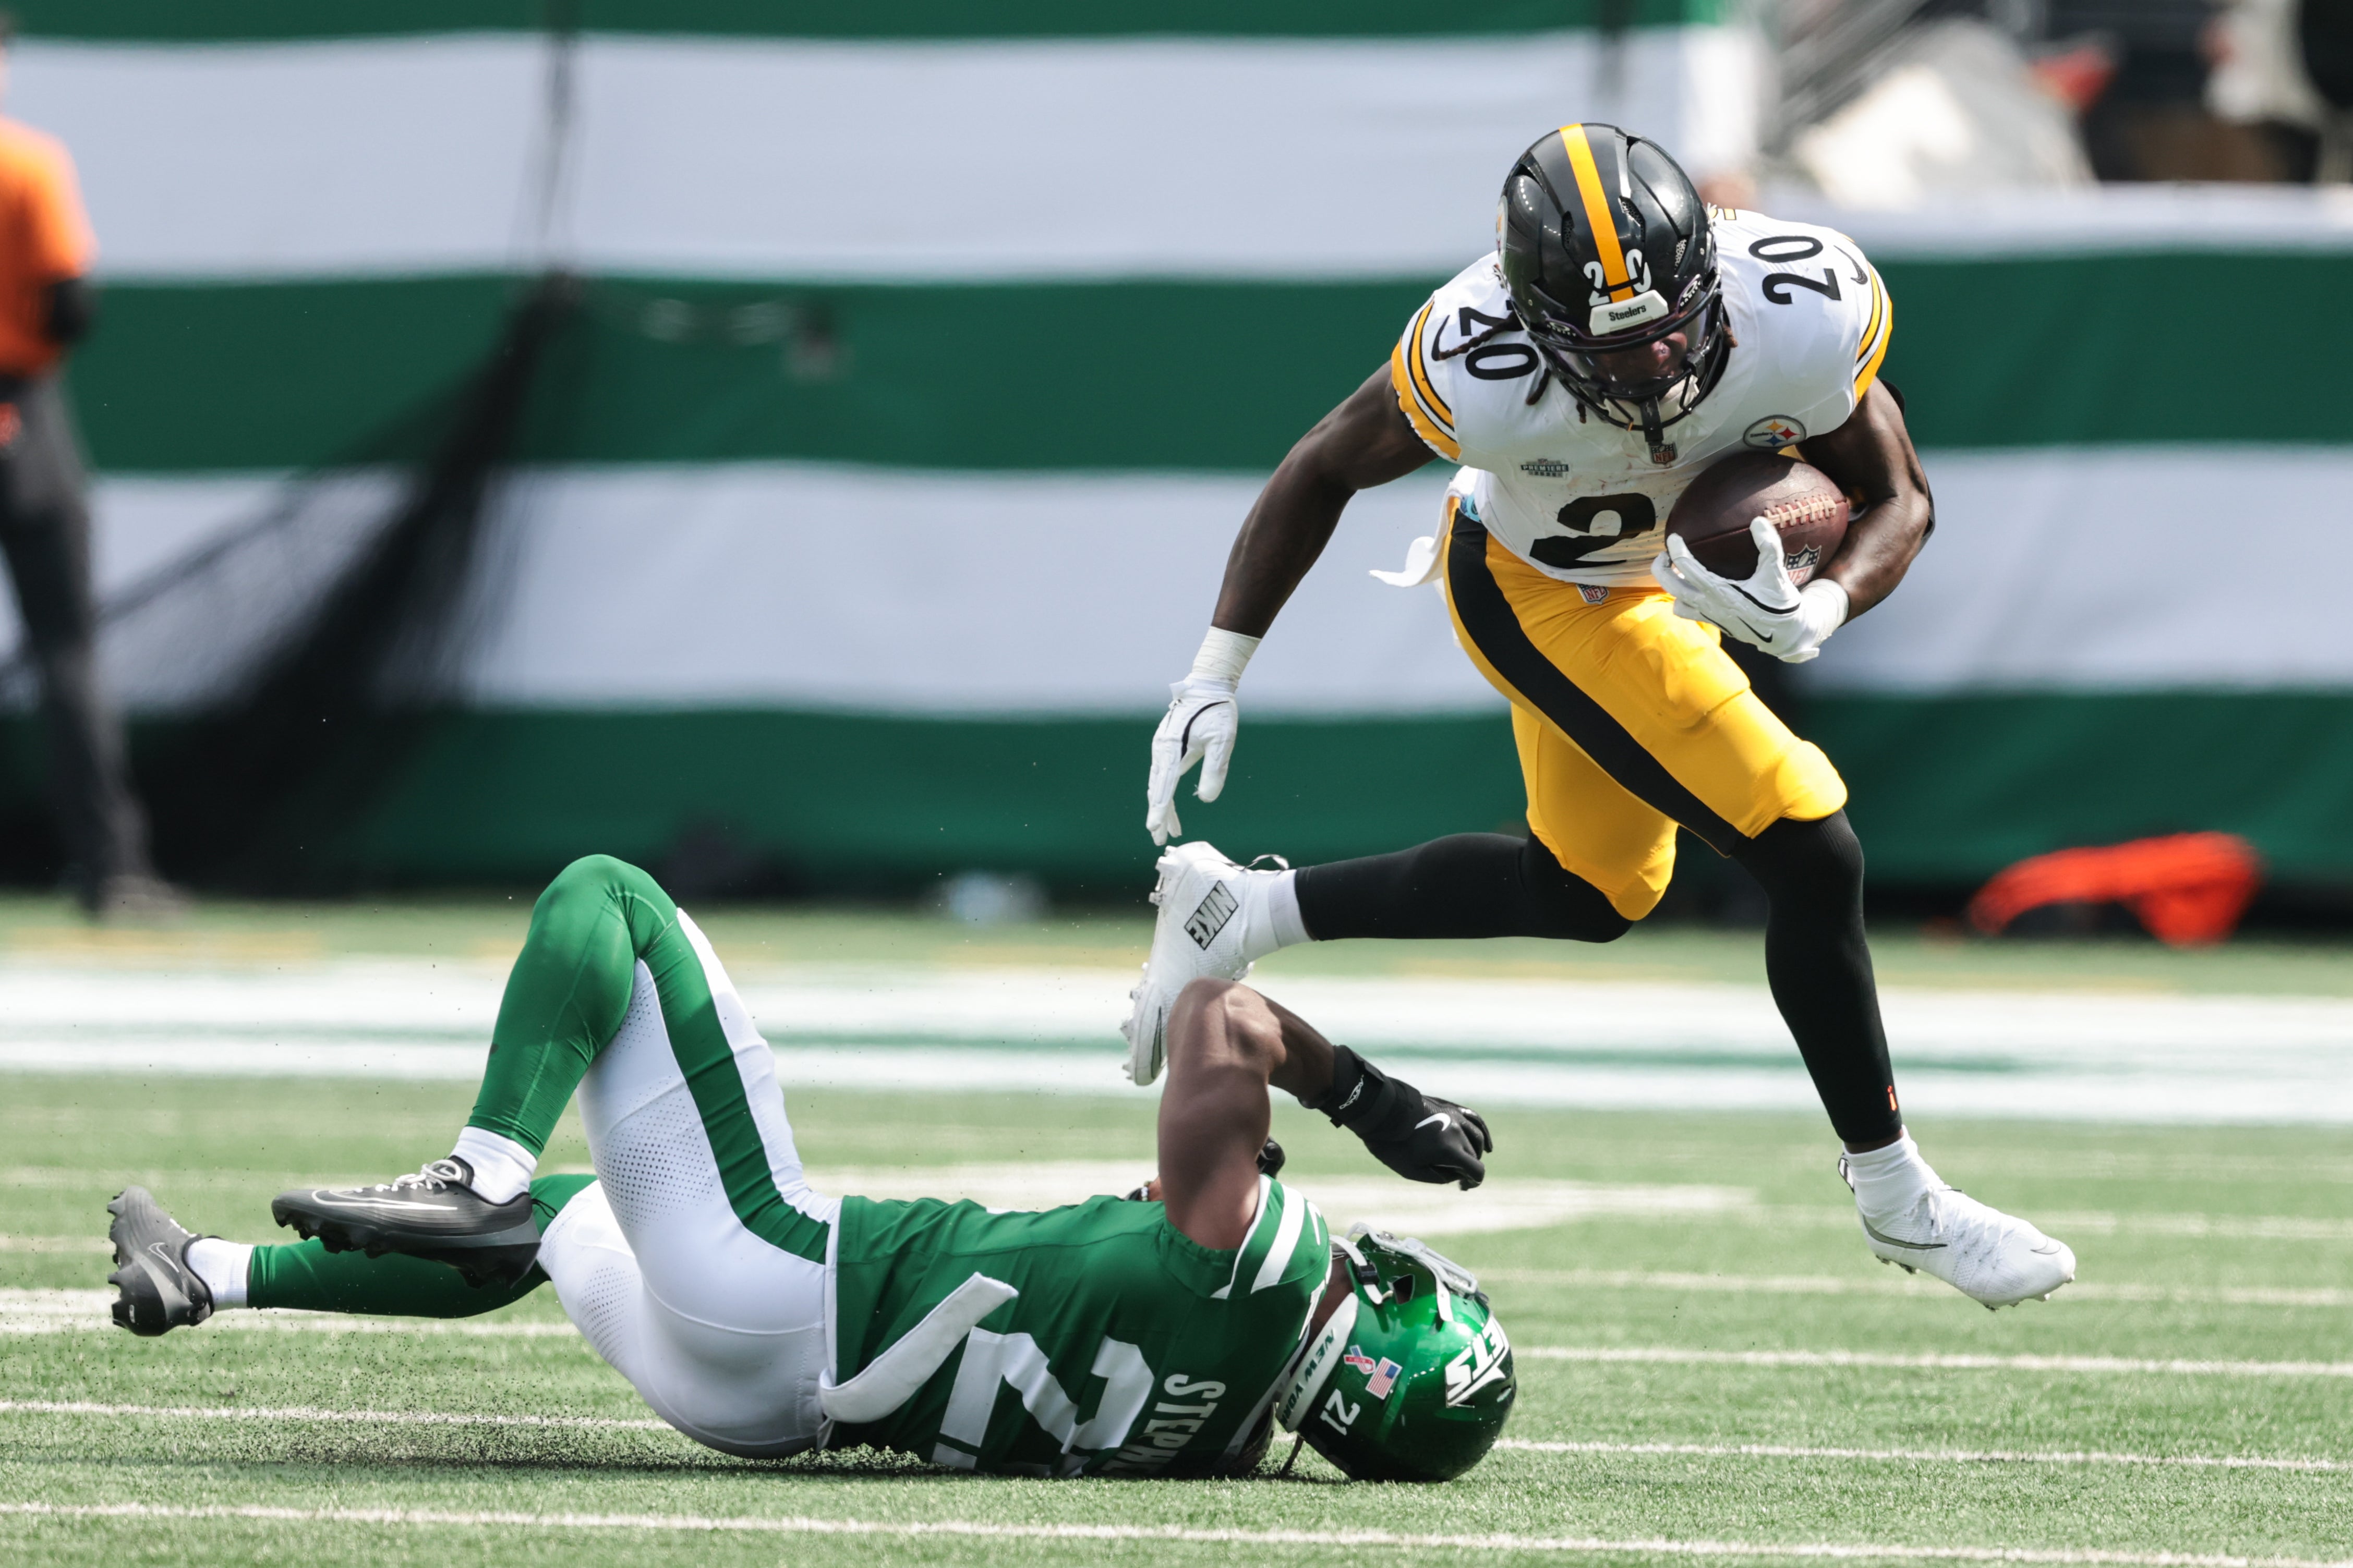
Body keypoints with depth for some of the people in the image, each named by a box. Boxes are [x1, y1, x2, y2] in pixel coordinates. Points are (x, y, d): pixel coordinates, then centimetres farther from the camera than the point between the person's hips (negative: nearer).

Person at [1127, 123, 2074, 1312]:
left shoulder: (1805, 313, -33)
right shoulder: (1485, 371, -38)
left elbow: (1900, 502, -18)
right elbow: (1326, 469, -19)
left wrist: (1812, 613, -38)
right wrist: (1216, 674, -14)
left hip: (1660, 563, 5)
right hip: (1542, 591, -5)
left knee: (1594, 894, 22)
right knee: (1810, 857, -13)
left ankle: (1241, 912, 30)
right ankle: (1896, 1200, 6)